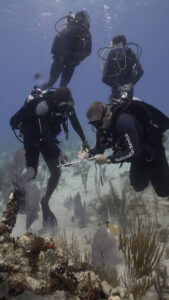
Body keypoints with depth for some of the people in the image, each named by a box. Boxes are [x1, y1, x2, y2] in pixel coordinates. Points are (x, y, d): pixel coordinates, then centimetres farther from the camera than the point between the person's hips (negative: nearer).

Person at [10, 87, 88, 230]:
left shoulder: (66, 105, -16)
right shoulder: (43, 106, -34)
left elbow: (75, 122, 0)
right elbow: (44, 134, -34)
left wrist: (84, 140, -3)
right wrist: (59, 152, -39)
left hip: (47, 137, 5)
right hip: (32, 138, -5)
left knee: (56, 173, -3)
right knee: (32, 174, -4)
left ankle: (45, 203, 17)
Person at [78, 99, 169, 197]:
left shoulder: (124, 120, -40)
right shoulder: (102, 126, -14)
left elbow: (133, 152, -43)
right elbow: (99, 149, -3)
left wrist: (107, 159, -42)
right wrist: (87, 154, -24)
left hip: (152, 150, -7)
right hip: (138, 155, 7)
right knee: (138, 187, 18)